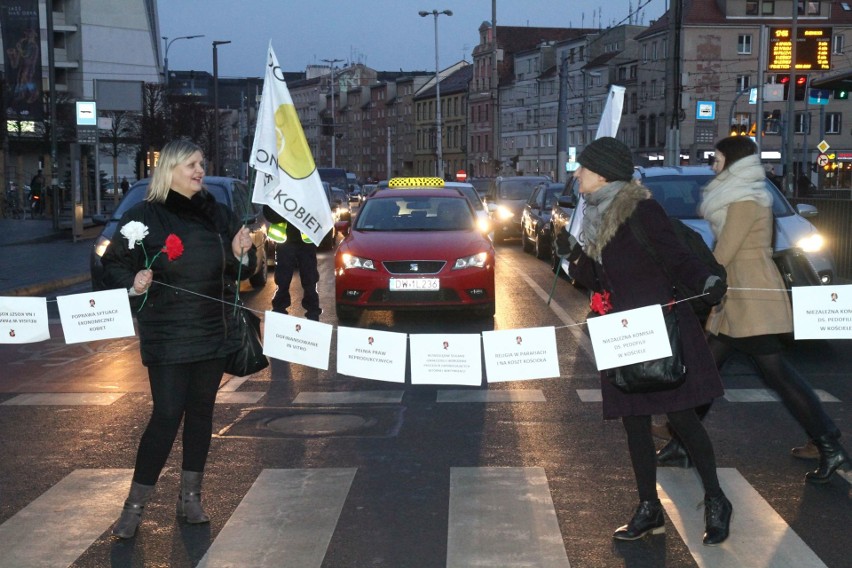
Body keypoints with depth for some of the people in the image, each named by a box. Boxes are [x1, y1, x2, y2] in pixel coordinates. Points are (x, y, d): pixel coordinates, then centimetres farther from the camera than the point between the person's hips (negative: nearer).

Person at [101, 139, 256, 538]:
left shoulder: (217, 214, 8)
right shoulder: (143, 216, -6)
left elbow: (239, 272, 14)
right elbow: (114, 264, -3)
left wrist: (241, 254, -7)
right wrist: (133, 284, -22)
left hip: (214, 331, 5)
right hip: (166, 336, -5)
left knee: (201, 411, 10)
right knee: (167, 415, -8)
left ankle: (190, 497, 22)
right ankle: (135, 505, 4)